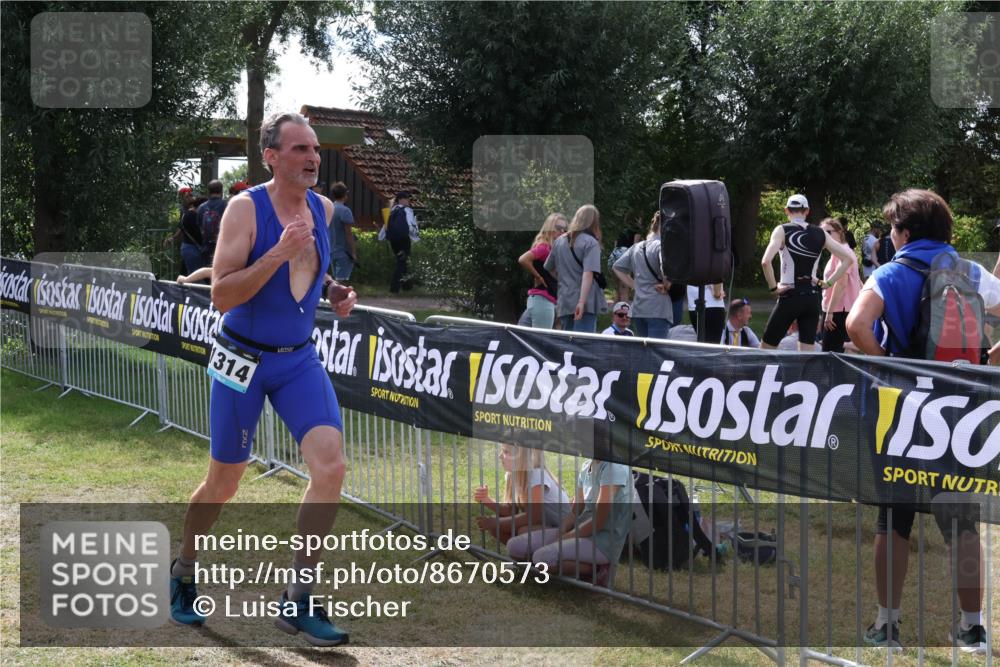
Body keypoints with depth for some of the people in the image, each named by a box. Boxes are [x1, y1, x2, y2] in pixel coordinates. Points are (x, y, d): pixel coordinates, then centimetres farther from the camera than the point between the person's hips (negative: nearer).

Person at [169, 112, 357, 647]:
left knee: (331, 467, -14)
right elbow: (221, 296, -22)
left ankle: (297, 601, -3)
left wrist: (332, 291, 2)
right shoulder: (246, 209, -15)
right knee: (223, 484, 9)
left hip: (299, 360, 4)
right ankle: (183, 573, 38)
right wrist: (280, 253, -31)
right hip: (242, 359, -4)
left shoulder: (323, 209, 3)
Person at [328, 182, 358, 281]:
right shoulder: (345, 211, -15)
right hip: (343, 252, -8)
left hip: (332, 251, 8)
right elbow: (348, 233, -17)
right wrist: (353, 253, -12)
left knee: (336, 279, 15)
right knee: (341, 281, -8)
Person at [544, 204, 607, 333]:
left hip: (564, 303, 6)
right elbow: (588, 274, -18)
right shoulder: (591, 243, -8)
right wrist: (582, 302, -24)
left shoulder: (560, 241, 11)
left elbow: (549, 268, 22)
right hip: (585, 303, -6)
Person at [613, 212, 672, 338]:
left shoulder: (636, 247, 14)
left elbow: (617, 268, 20)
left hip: (638, 309, 7)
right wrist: (666, 286, -10)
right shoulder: (661, 246, -9)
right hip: (658, 309, -7)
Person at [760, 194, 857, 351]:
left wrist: (773, 287, -8)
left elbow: (766, 261, -20)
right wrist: (828, 283, 7)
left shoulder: (783, 230, -5)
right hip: (812, 297, 4)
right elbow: (849, 259, 6)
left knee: (766, 349, 9)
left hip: (790, 297, -4)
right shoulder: (819, 233, 7)